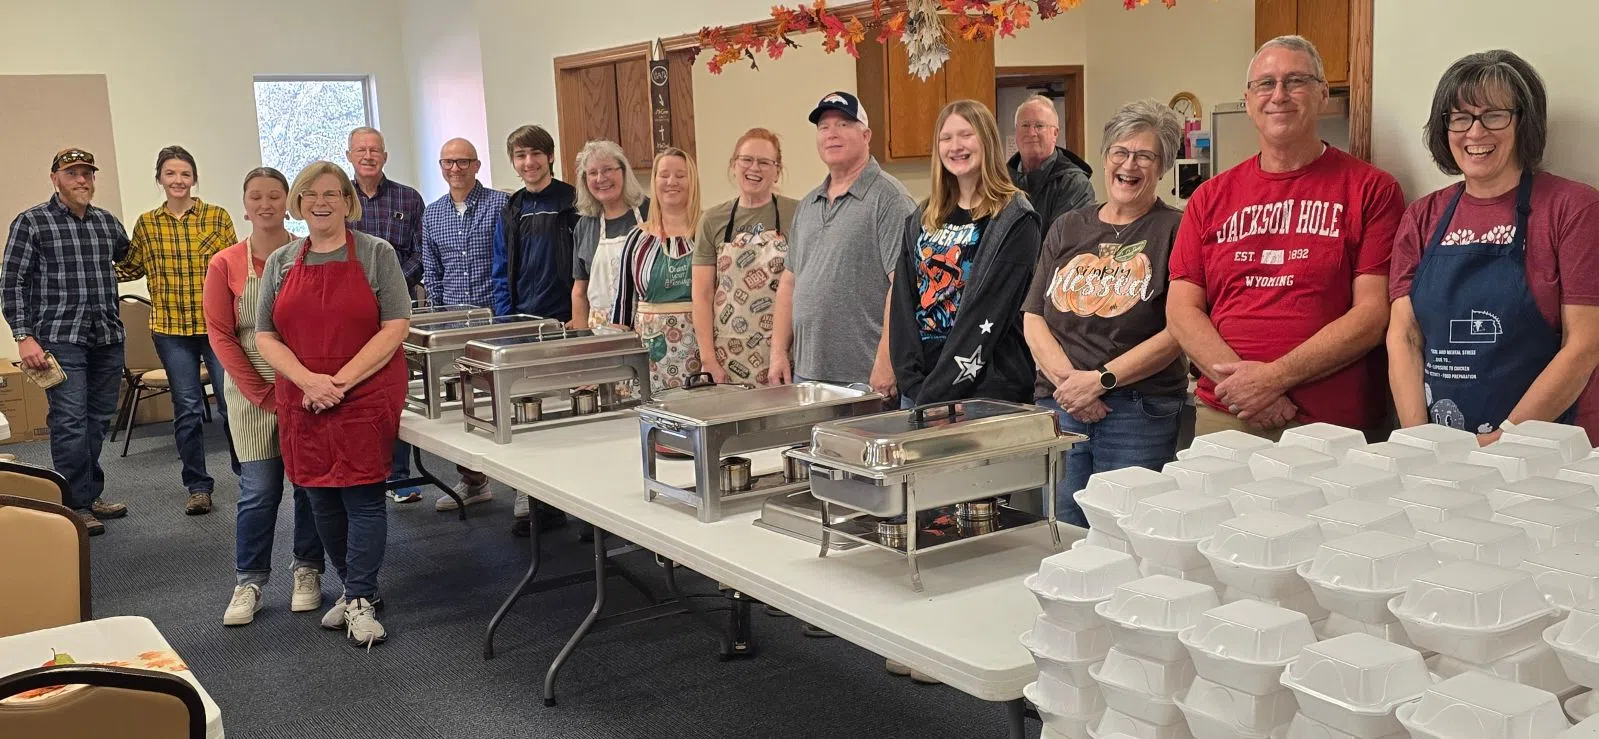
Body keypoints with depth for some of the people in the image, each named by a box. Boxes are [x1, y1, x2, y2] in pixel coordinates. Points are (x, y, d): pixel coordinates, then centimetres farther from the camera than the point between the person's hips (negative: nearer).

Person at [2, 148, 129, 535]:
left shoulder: (108, 222, 11)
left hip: (108, 337, 5)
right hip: (60, 339, -5)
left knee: (97, 420, 9)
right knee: (70, 422, -7)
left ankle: (91, 496, 20)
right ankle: (77, 505, 1)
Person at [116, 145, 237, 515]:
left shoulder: (218, 217, 0)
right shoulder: (146, 224, 7)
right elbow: (130, 268, 14)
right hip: (171, 329, 2)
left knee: (232, 400, -2)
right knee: (187, 409, 7)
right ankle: (198, 486, 17)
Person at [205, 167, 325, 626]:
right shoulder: (226, 265, 0)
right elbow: (220, 335, -1)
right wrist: (264, 394, -7)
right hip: (254, 392, 0)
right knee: (258, 491, 2)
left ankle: (307, 571, 23)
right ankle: (248, 583, 15)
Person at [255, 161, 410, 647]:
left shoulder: (376, 254, -1)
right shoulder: (281, 263, 10)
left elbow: (395, 328, -8)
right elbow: (265, 337, 6)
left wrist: (341, 381, -15)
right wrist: (309, 381, -12)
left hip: (366, 396, -4)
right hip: (302, 402, 4)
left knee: (362, 496, -4)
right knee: (321, 498, 10)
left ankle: (360, 601, 6)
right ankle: (352, 588, 25)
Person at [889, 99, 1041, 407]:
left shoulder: (1016, 221, -6)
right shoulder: (921, 221, 12)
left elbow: (989, 313, -14)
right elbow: (903, 302, 5)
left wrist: (936, 393, -17)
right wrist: (913, 385, -7)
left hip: (987, 391, -5)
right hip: (917, 391, 5)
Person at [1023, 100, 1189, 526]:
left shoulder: (1175, 230, 0)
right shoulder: (1068, 229, 15)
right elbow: (1033, 319, 9)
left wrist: (1101, 379, -13)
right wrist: (1067, 379, -8)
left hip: (1140, 411, -4)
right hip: (1059, 406, 4)